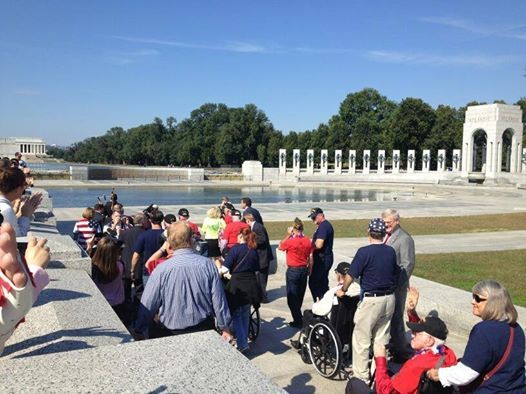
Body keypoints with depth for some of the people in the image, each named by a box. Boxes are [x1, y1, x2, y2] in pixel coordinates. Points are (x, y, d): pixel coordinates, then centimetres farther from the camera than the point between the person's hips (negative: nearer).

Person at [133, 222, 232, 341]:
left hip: (171, 332, -2)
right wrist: (225, 327, 10)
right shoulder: (208, 264, -11)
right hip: (204, 328, 2)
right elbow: (219, 299, -4)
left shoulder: (162, 270, -16)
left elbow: (147, 305, -8)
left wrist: (138, 332, 7)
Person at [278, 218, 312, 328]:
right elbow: (310, 258, 5)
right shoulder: (308, 241, -3)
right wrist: (309, 270, 17)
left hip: (292, 270, -5)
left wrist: (288, 234, -1)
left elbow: (280, 247, 1)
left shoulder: (290, 241, -18)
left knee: (292, 297, 4)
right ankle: (298, 316, 33)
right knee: (300, 295, 19)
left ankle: (298, 321, 4)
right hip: (304, 270, 5)